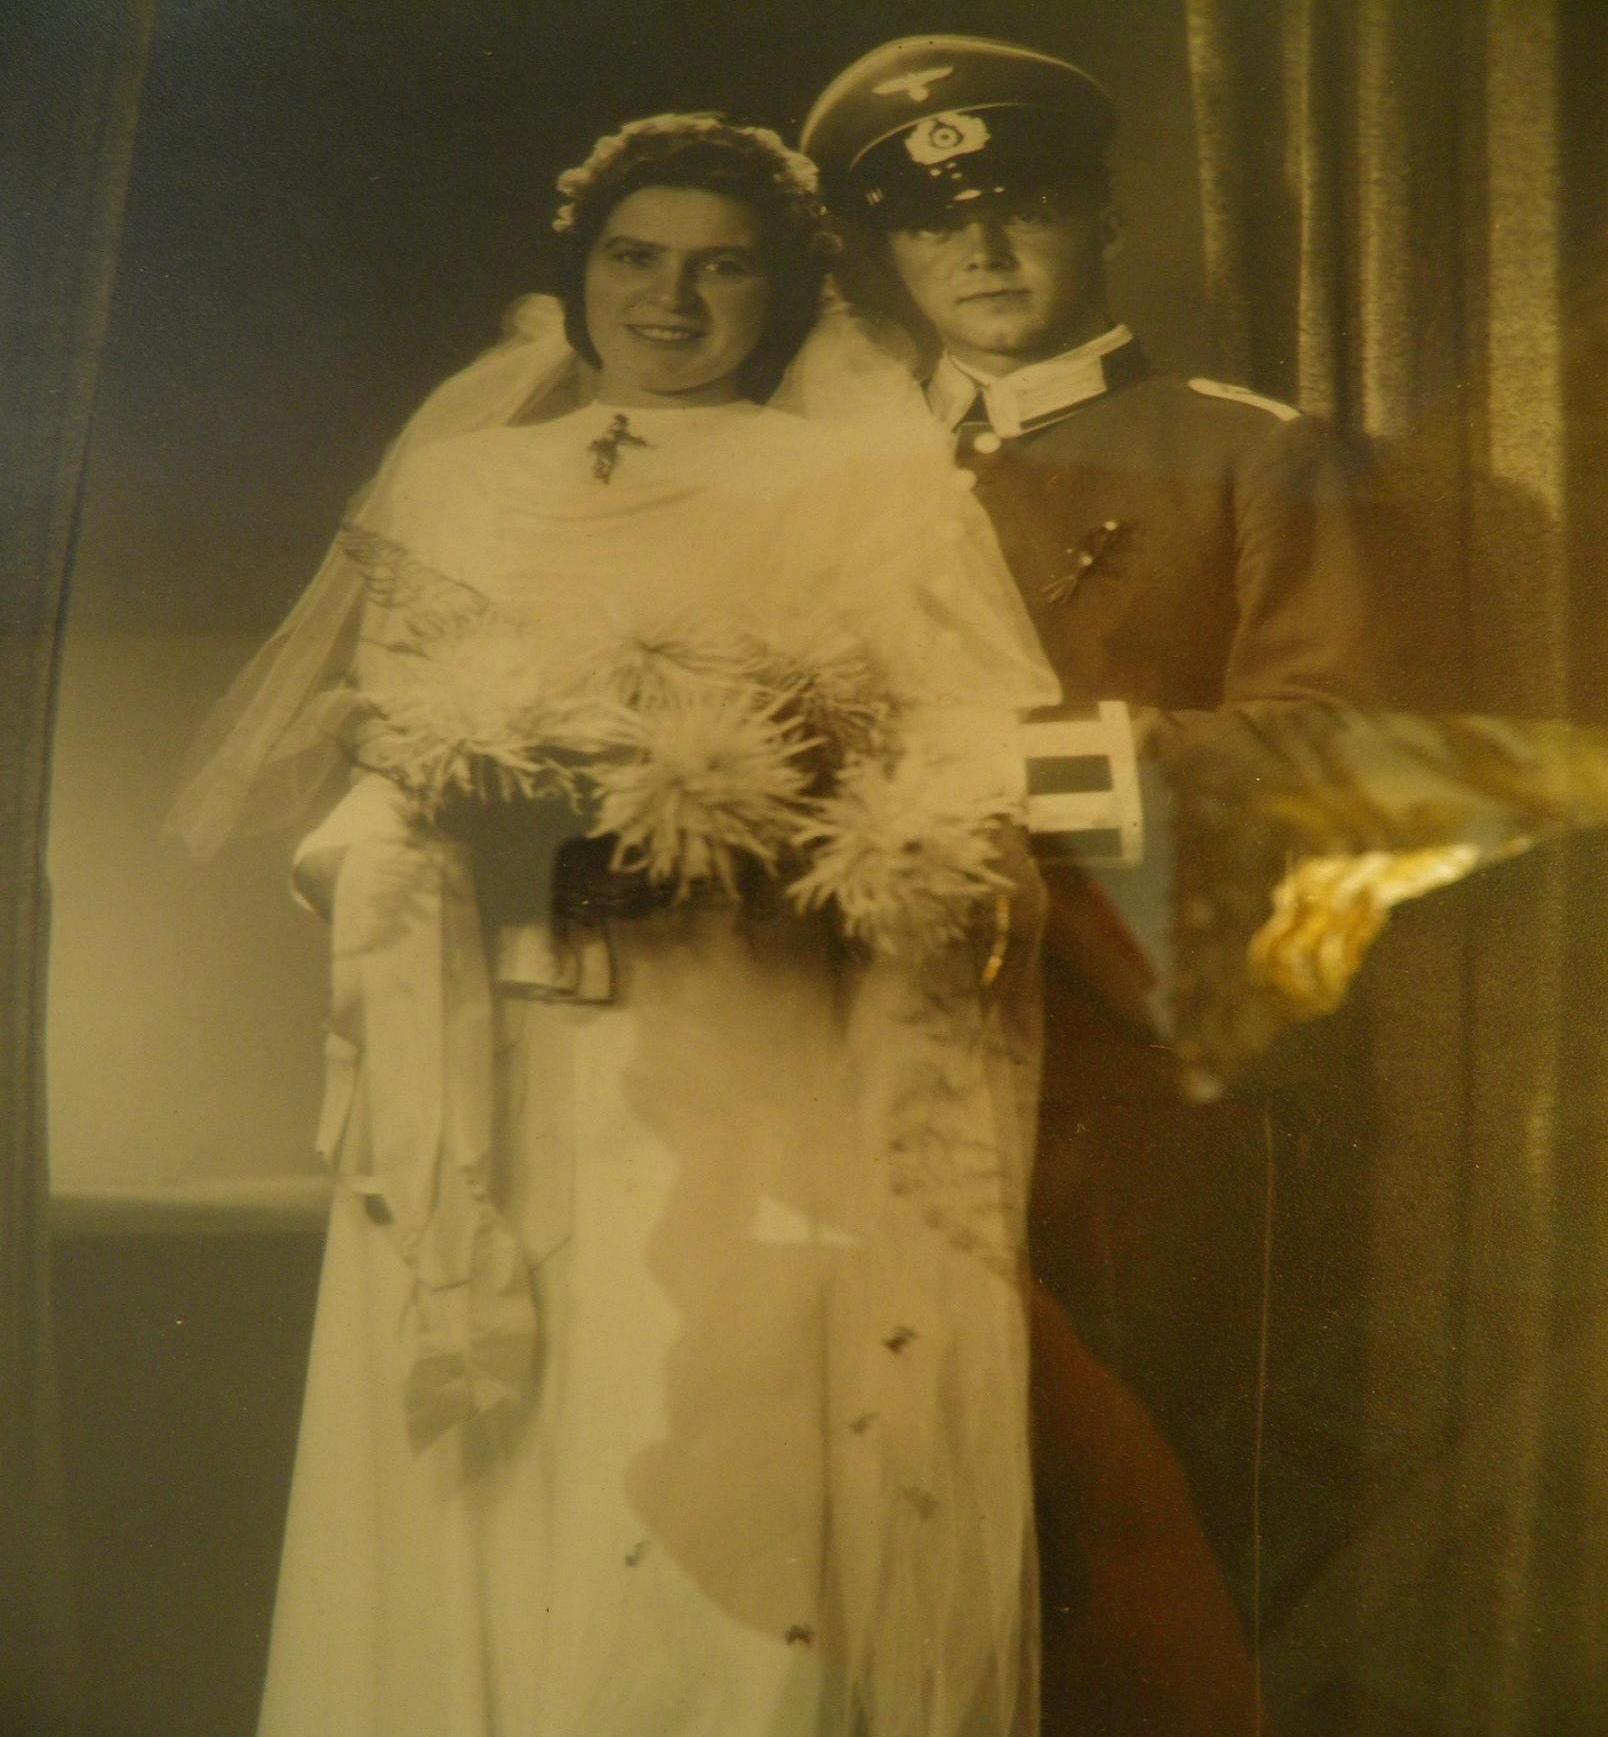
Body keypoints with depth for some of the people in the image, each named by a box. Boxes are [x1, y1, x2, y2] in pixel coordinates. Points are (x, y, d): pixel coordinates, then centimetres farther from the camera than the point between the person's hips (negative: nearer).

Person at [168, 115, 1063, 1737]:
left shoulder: (866, 496, 10)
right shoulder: (462, 487, 16)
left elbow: (964, 799, 1)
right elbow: (394, 806, 8)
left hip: (767, 1099, -2)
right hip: (503, 1080, 2)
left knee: (744, 1520, -4)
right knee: (495, 1518, 3)